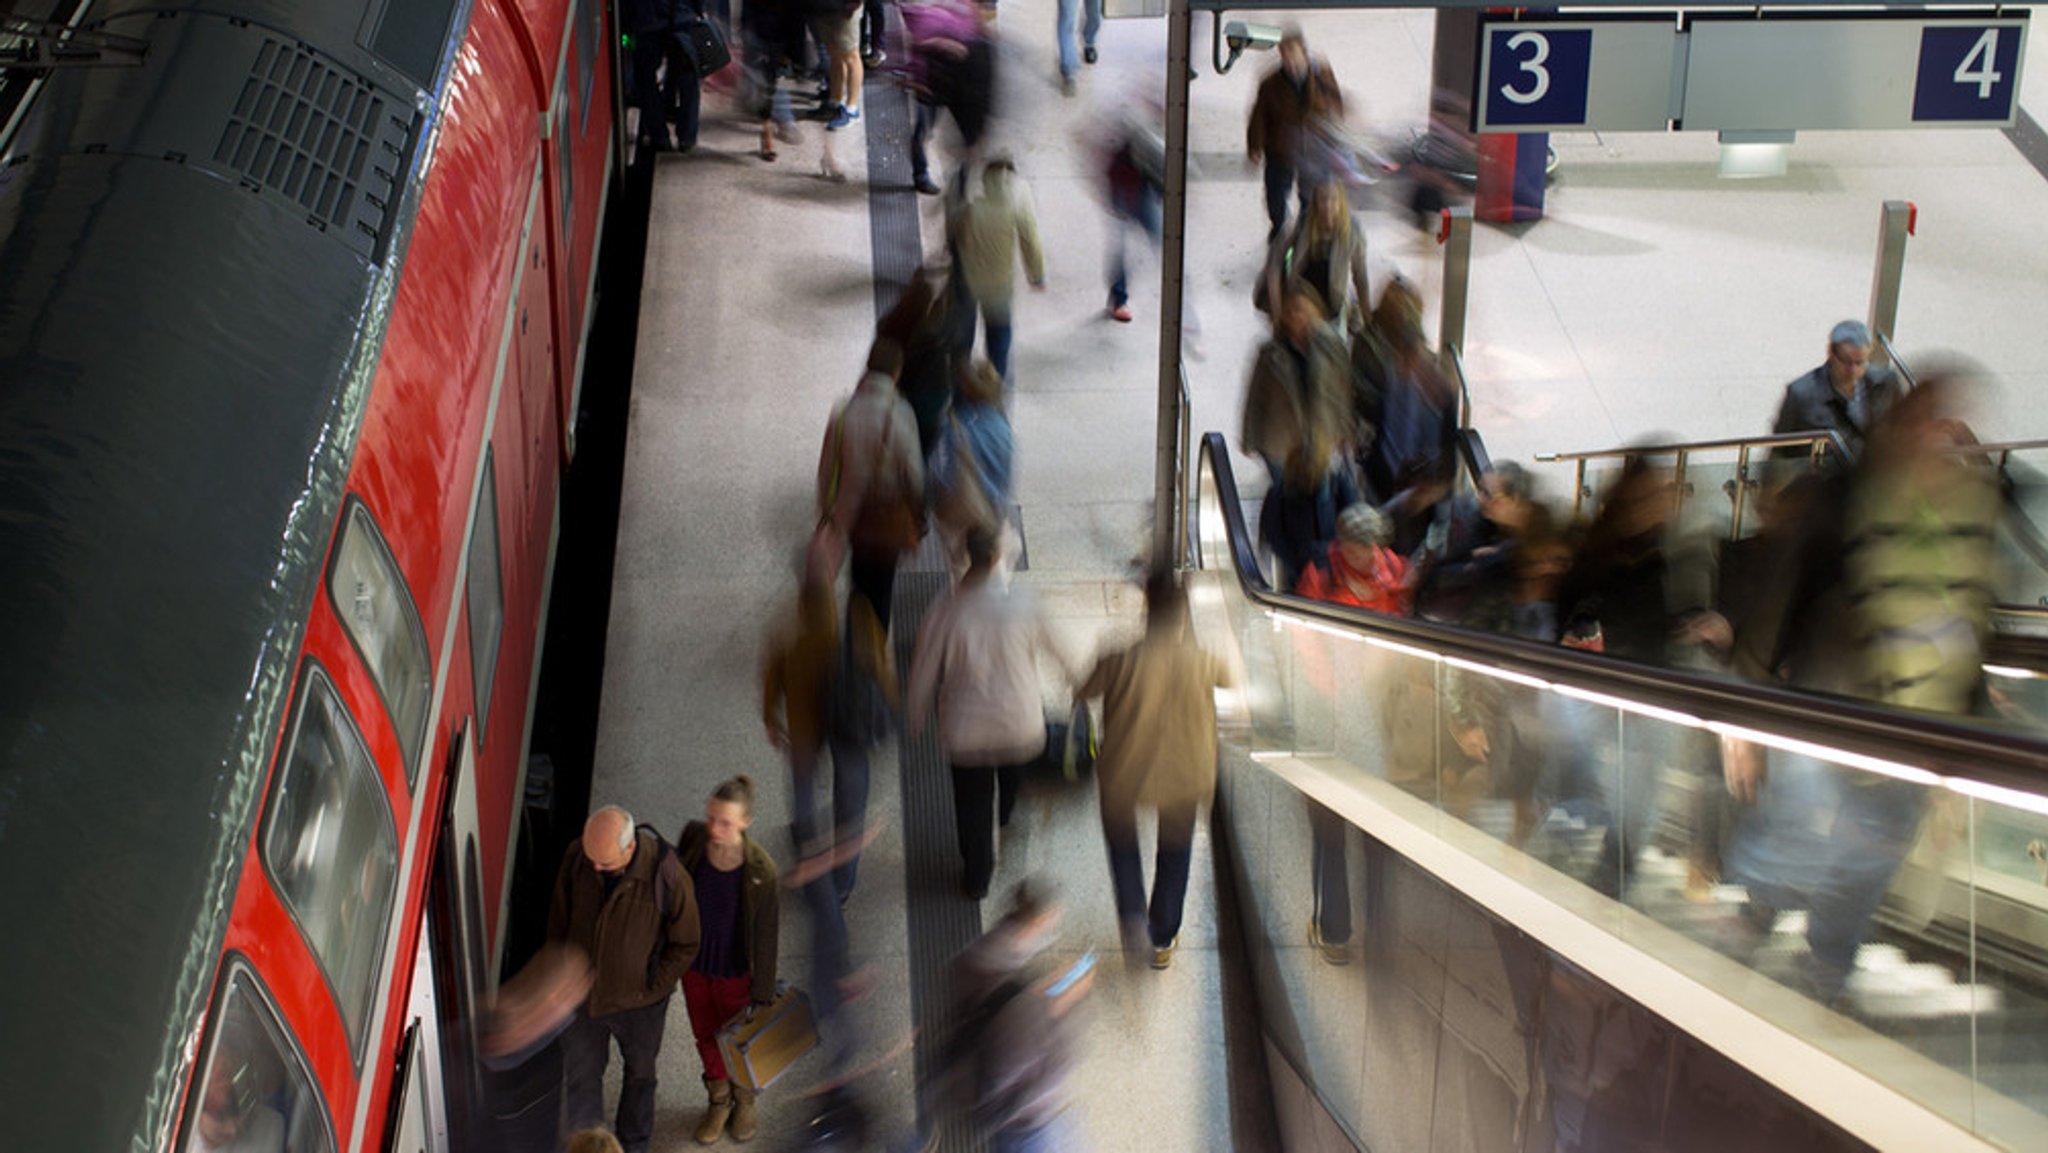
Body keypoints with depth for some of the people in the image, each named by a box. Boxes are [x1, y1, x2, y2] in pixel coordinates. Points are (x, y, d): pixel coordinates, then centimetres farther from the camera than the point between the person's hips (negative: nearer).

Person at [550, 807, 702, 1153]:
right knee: (581, 1074, 18)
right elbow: (559, 920, -2)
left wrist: (652, 990, -12)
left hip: (638, 1002, -2)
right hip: (581, 994, 2)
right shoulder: (576, 858, -20)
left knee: (639, 1074, 24)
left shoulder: (665, 875, -30)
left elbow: (685, 945, -15)